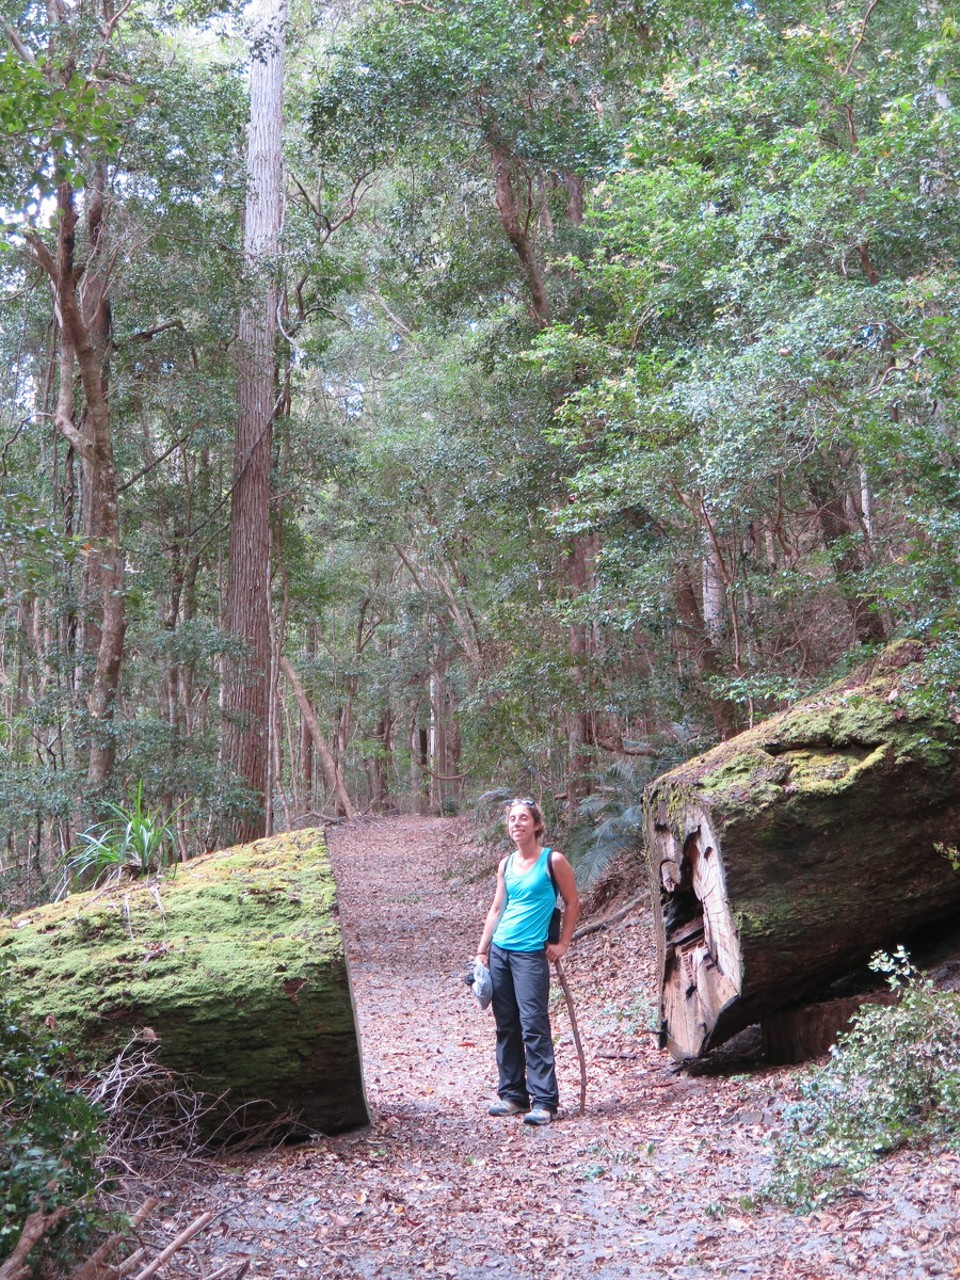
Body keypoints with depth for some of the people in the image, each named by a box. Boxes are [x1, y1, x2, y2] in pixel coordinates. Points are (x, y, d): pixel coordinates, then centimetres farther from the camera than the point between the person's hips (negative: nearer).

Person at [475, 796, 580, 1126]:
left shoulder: (553, 860, -6)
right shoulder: (506, 864, 9)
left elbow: (572, 903, 1)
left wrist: (562, 944, -2)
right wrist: (482, 950, 11)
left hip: (531, 954, -6)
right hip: (499, 951, 6)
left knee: (534, 1027, -8)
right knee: (505, 1026, 10)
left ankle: (544, 1101, -2)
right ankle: (512, 1093, 20)